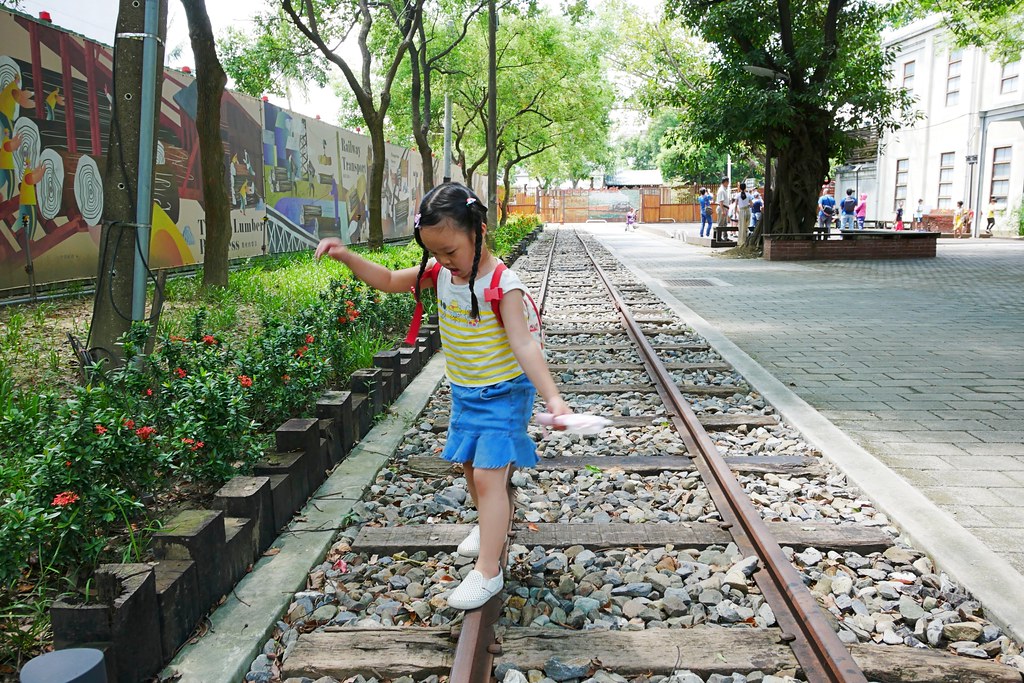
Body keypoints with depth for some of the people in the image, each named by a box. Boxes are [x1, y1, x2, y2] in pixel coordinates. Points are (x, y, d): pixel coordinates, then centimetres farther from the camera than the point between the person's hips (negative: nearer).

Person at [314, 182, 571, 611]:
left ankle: (487, 571, -1)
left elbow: (524, 345, -31)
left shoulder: (502, 283, -24)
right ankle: (489, 526, 47)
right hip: (463, 393, 8)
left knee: (488, 476, -10)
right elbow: (388, 281, 9)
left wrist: (552, 397, -41)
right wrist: (346, 257, -4)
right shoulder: (439, 273, -4)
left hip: (502, 393, -7)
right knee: (470, 466, 21)